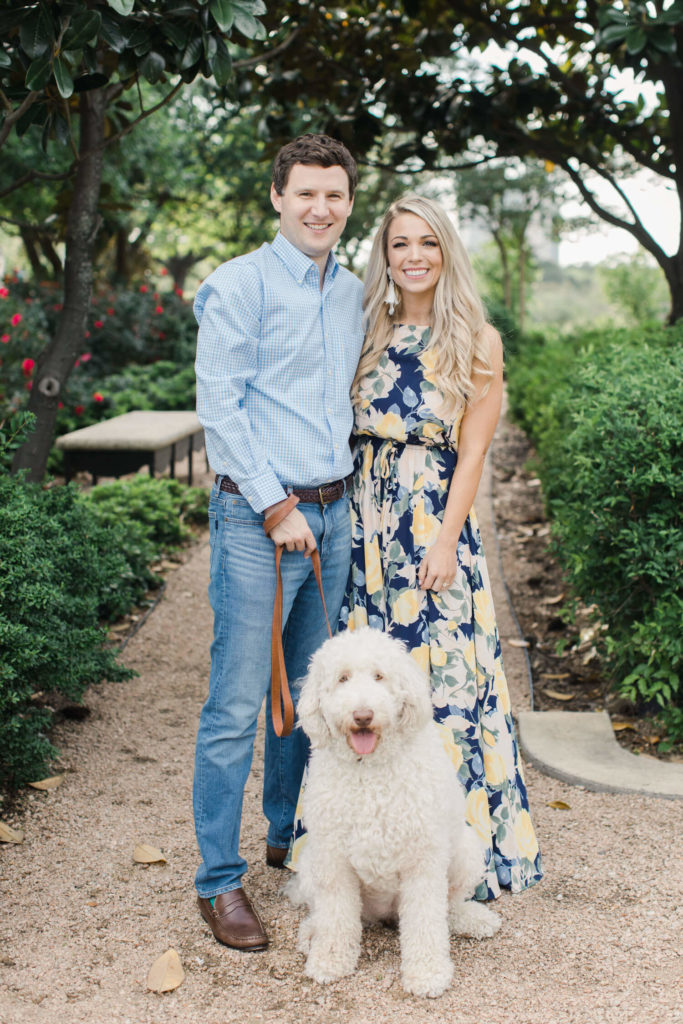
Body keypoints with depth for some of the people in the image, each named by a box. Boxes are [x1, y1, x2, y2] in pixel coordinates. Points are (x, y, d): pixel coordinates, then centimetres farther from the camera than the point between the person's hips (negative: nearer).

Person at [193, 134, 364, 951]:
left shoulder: (351, 294, 14)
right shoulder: (239, 285, -7)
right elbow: (219, 406, -11)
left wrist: (331, 496, 13)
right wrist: (275, 507, -13)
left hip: (330, 513, 7)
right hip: (257, 516, -7)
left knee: (311, 691, 15)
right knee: (236, 706, -3)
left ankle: (290, 836, 33)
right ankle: (219, 881, 7)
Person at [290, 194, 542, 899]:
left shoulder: (477, 343, 0)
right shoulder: (371, 335, 11)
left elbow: (471, 453, -4)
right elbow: (351, 433, 13)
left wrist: (446, 541, -11)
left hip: (434, 527, -4)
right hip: (364, 522, 4)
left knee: (437, 678, -1)